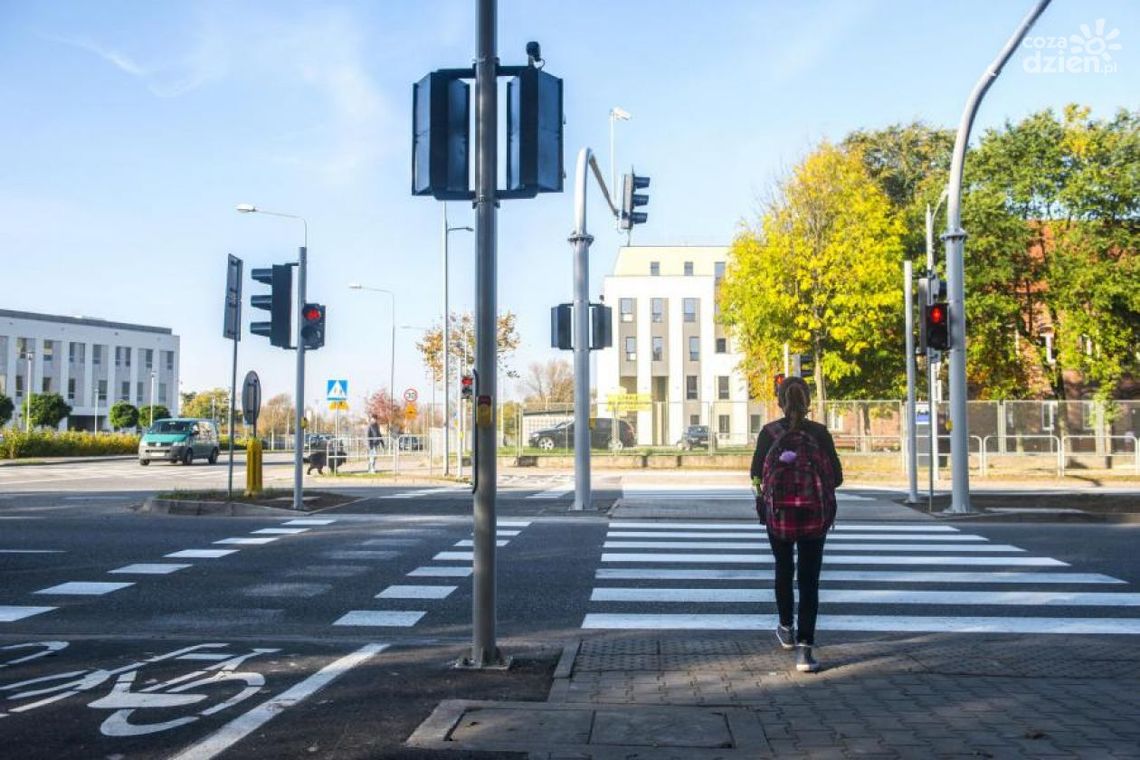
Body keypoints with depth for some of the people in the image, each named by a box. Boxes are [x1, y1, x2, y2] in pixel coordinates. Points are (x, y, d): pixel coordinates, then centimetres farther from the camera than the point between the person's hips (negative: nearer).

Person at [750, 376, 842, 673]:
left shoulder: (769, 432, -5)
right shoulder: (820, 432, -3)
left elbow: (756, 475, -3)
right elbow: (837, 477, -1)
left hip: (778, 513, 0)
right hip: (814, 515, 0)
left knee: (783, 571, 22)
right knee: (809, 581, 3)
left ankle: (787, 630, 39)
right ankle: (805, 649, -5)